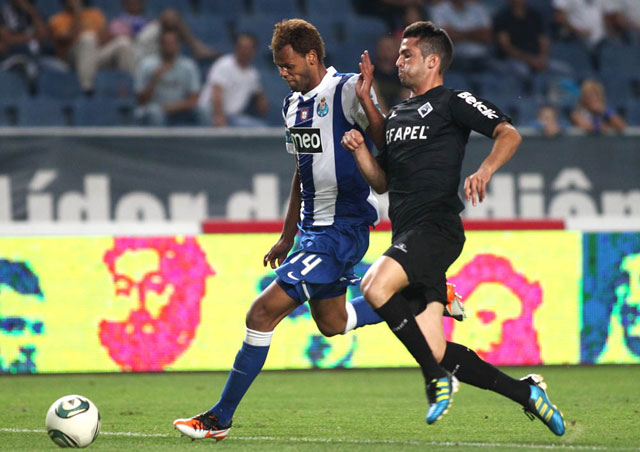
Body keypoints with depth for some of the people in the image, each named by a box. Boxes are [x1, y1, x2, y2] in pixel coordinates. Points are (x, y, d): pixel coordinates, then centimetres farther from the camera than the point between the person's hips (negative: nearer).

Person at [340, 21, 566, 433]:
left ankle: (438, 379, -19)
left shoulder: (453, 103, 2)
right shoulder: (395, 117, 24)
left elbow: (509, 134, -10)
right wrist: (359, 150, 11)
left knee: (374, 286, -32)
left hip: (437, 227, -8)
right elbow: (382, 182, 29)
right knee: (436, 352, -1)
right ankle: (526, 393, 12)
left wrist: (485, 170, -27)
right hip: (407, 237, 8)